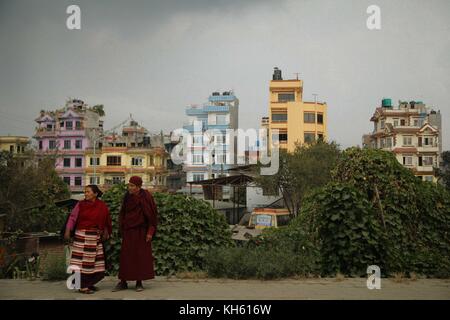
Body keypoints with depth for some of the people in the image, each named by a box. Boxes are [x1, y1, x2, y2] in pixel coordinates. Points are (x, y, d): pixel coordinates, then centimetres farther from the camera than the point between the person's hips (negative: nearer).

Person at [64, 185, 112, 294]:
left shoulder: (102, 206, 2)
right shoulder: (80, 204, -2)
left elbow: (106, 222, 8)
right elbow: (72, 217, -6)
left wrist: (106, 234, 8)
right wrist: (68, 231, -15)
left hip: (96, 238, 3)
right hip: (82, 236, -3)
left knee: (95, 262, 7)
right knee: (82, 261, -4)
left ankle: (89, 283, 22)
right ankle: (82, 286, 1)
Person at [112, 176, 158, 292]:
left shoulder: (146, 197, -13)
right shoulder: (127, 196, 2)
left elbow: (152, 215, -11)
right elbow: (123, 213, 12)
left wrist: (150, 232, -14)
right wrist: (121, 230, 11)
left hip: (141, 231, -4)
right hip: (128, 231, 4)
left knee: (141, 256, 2)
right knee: (125, 256, 4)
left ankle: (139, 283, 11)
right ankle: (123, 282, 12)